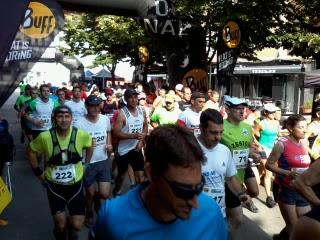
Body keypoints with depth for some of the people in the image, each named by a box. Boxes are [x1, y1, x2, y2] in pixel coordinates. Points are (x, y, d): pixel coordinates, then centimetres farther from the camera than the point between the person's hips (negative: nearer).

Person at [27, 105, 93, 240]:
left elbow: (89, 146, 7)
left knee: (77, 226, 3)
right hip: (54, 186, 0)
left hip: (75, 185, 1)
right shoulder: (45, 137, -18)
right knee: (60, 226, 5)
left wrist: (86, 165, 7)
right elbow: (31, 151, 2)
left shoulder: (81, 134, -16)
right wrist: (38, 172, 1)